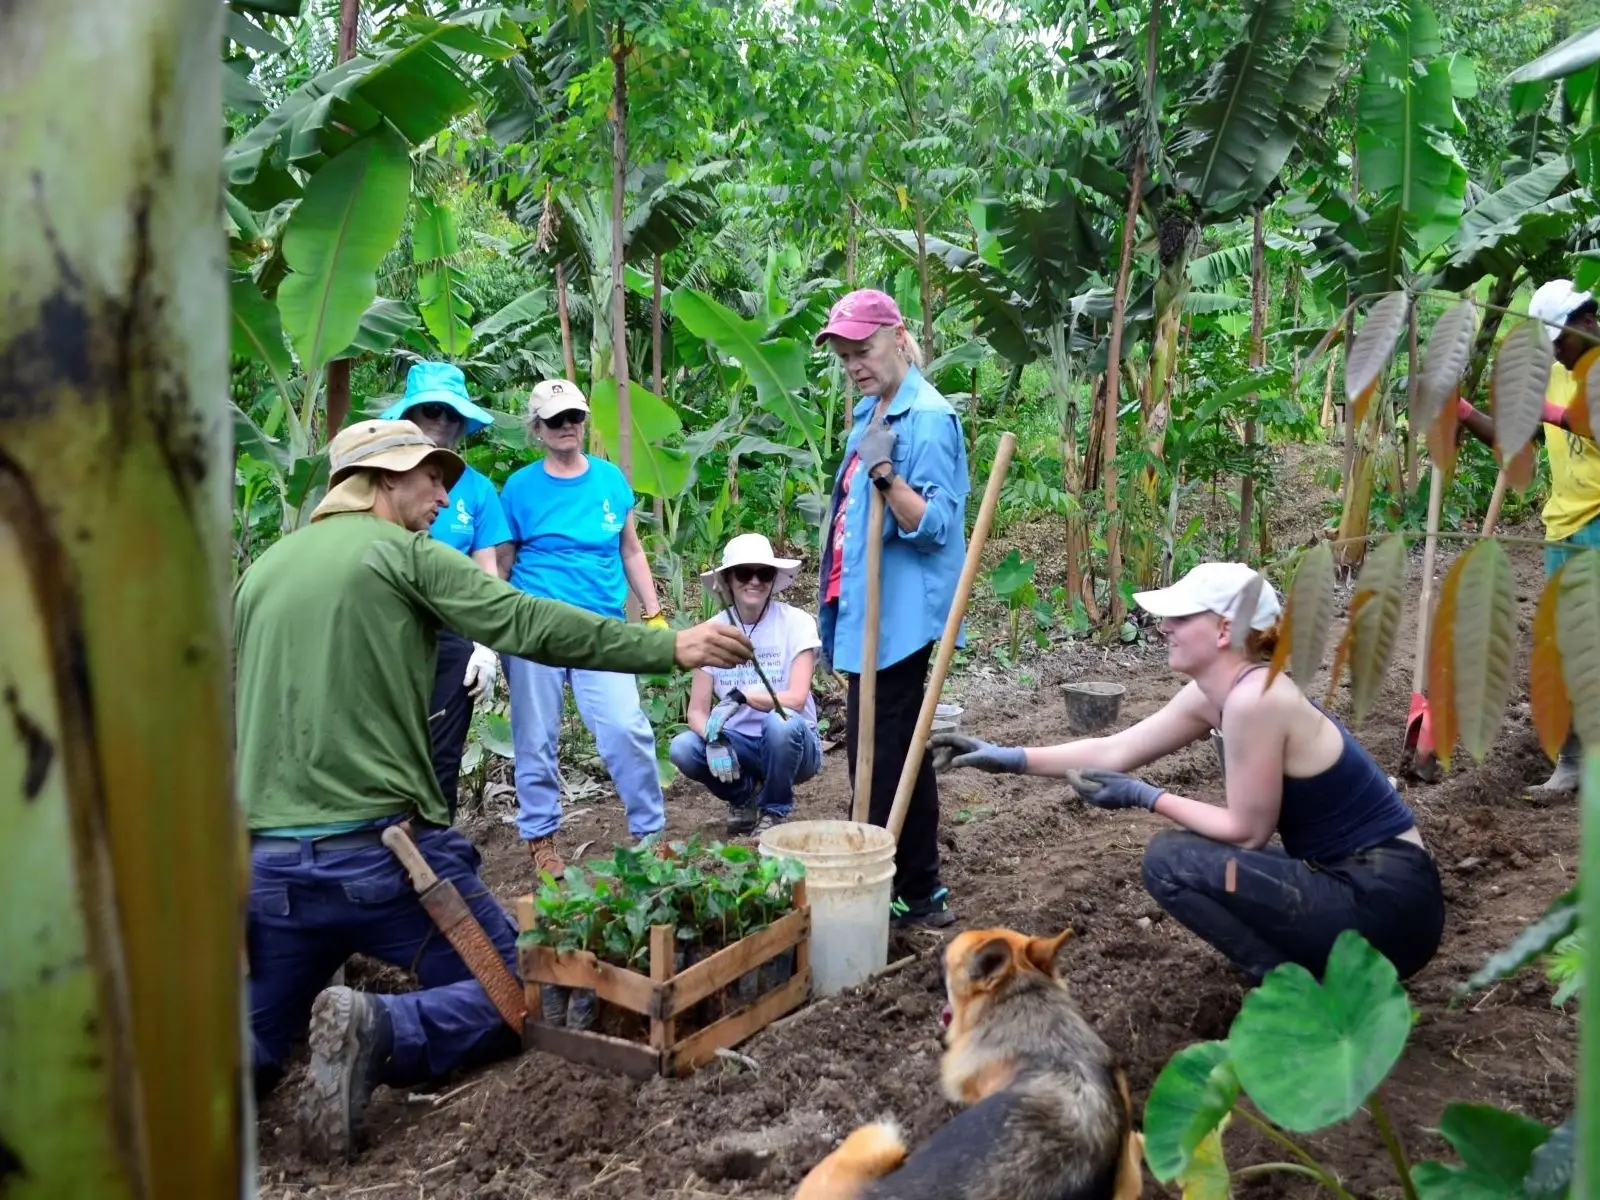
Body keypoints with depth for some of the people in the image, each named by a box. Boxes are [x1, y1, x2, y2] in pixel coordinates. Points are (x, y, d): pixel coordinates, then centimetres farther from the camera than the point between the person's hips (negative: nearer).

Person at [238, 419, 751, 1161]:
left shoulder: (260, 572, 15)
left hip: (268, 862, 6)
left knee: (255, 1041, 21)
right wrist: (670, 647, -9)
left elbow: (231, 713, 19)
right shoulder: (400, 551, -3)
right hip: (382, 845, -5)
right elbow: (527, 625, -12)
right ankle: (378, 1032, -18)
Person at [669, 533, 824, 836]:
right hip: (738, 742, 3)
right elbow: (697, 710, -6)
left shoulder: (796, 622, -12)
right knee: (682, 749, -25)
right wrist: (714, 738, -27)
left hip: (789, 742, -3)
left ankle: (774, 812, -7)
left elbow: (796, 698, -21)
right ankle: (744, 797, 7)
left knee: (780, 723, -36)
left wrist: (741, 696, -36)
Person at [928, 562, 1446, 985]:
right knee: (1193, 857, 20)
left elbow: (1247, 832, -16)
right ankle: (1332, 977, 16)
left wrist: (1144, 796, -7)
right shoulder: (1213, 694, 5)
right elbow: (1116, 750, 9)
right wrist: (1012, 757, 6)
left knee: (1171, 859, -12)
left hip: (1386, 903, -9)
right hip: (1362, 887, 9)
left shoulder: (1254, 699, -22)